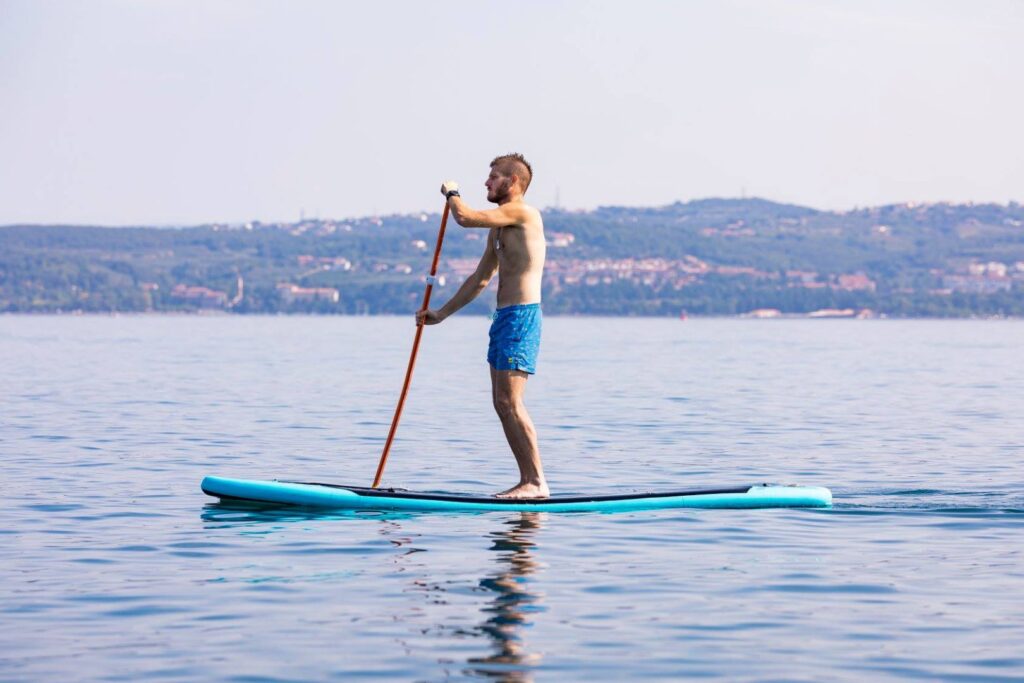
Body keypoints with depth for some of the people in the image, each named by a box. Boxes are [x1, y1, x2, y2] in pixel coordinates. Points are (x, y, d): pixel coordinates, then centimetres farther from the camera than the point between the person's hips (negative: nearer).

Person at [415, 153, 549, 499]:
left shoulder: (523, 212, -9)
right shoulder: (498, 228, 20)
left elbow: (465, 217, -17)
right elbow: (479, 280, 25)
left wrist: (451, 193, 4)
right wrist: (441, 313, 25)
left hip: (521, 315, -10)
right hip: (504, 317, 10)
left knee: (510, 403, -13)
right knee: (502, 405, 8)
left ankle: (537, 482, -11)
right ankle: (527, 480, 11)